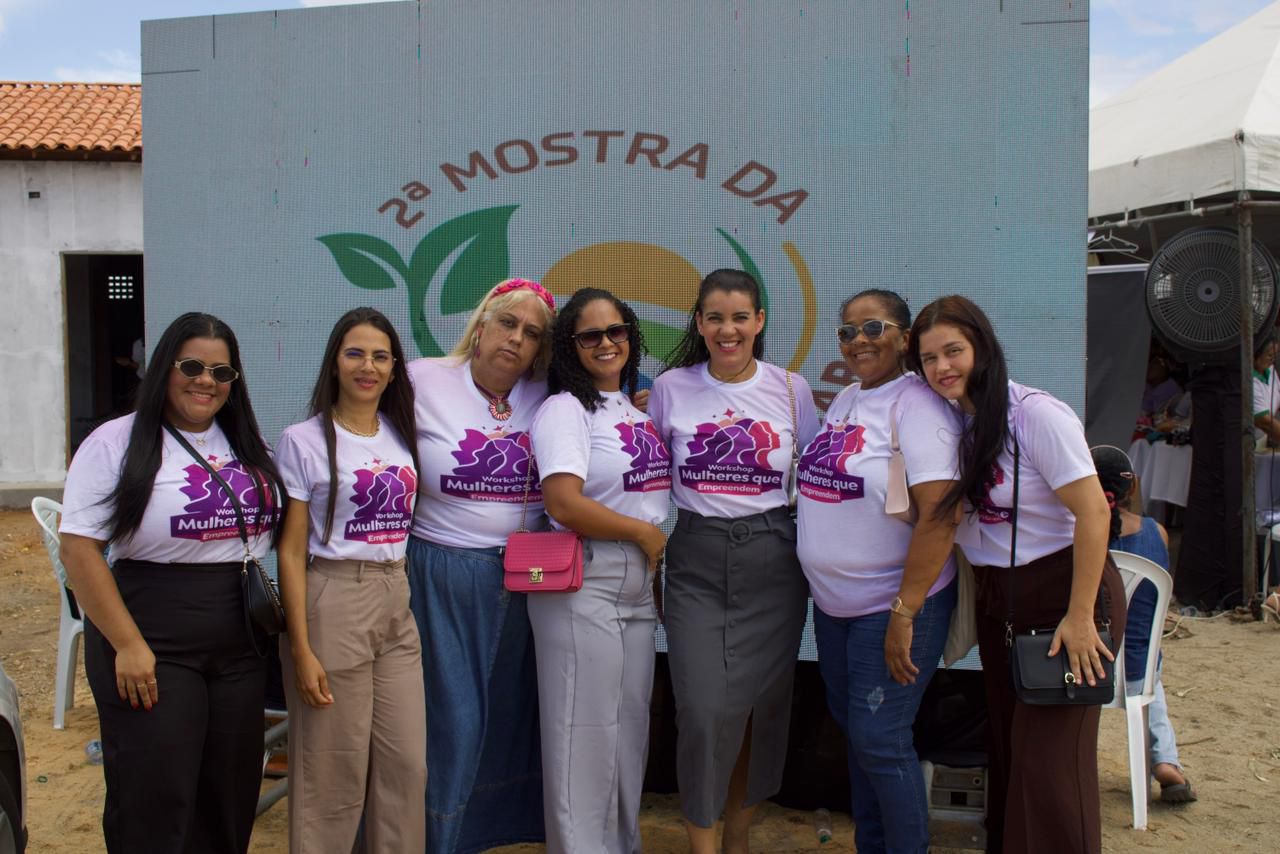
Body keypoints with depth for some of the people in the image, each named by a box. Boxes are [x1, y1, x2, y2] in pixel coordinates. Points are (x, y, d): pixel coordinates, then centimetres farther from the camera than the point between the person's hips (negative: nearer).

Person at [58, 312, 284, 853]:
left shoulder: (248, 445, 10)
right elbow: (79, 549, -11)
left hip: (241, 646, 5)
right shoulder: (117, 443, -7)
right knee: (154, 805, 3)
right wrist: (128, 646, -17)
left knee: (232, 793, 13)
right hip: (152, 649, -5)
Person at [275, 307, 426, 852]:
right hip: (333, 604, -5)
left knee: (408, 764, 8)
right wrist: (301, 649, -12)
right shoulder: (303, 441, -6)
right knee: (334, 772, 4)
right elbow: (291, 551, -8)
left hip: (397, 605, 5)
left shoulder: (402, 435, 9)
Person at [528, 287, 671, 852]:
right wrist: (644, 533, -11)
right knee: (585, 731, 1)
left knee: (630, 724, 15)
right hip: (581, 589, -7)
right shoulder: (565, 409, -9)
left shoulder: (639, 408, 13)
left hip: (637, 591, 7)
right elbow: (564, 504, -21)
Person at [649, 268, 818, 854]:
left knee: (762, 706, 8)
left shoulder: (790, 389, 2)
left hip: (773, 564, 1)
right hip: (696, 564, -1)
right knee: (705, 711, -8)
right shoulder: (671, 388, 1)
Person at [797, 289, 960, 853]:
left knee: (879, 740, -3)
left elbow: (939, 515, -22)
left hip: (893, 606, -8)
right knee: (854, 731, 17)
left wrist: (904, 614, -24)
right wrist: (820, 583, 13)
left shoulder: (915, 403, -15)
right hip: (833, 604, 8)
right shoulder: (844, 401, 10)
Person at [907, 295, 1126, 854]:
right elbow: (946, 514, 11)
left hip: (1061, 592, -7)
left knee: (1049, 762, -4)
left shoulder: (1036, 414, -17)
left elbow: (1093, 511, -20)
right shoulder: (951, 420, 3)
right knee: (1005, 749, 15)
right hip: (994, 599, 7)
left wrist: (1080, 616, -20)